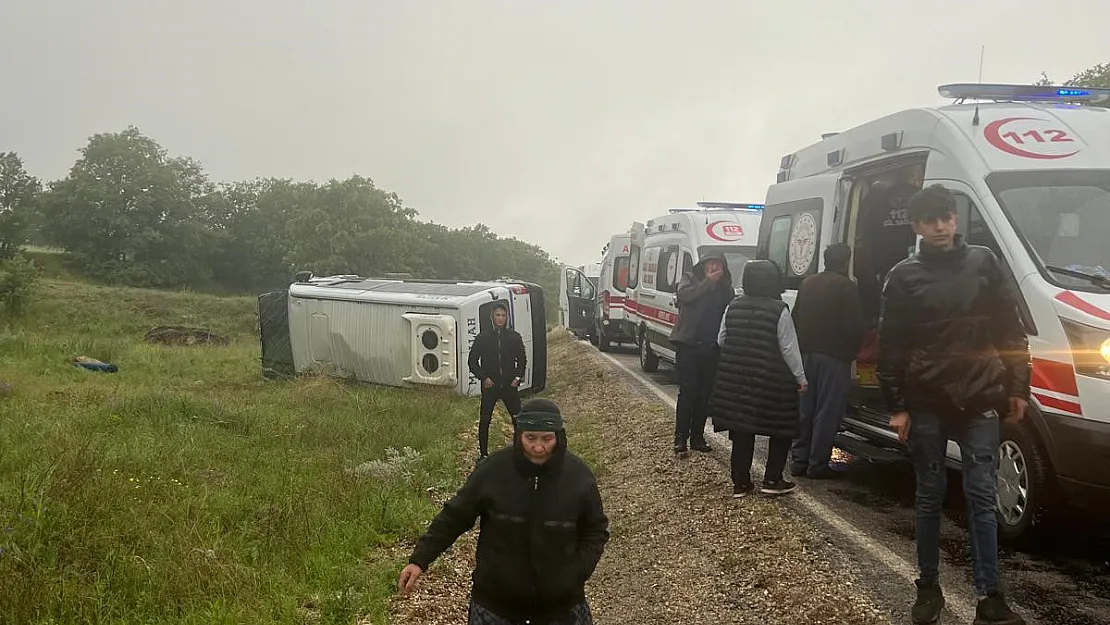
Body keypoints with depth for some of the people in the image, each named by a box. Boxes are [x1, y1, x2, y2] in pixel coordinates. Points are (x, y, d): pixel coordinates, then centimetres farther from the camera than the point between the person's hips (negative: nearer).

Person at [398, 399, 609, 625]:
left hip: (560, 599, 1)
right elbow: (454, 517, -5)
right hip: (495, 596, 0)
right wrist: (419, 560, -9)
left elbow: (596, 530, 0)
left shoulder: (579, 476, -12)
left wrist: (576, 575, -12)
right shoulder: (493, 470, -15)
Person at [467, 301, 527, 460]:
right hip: (490, 386, -1)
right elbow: (472, 361, 4)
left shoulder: (514, 337, 3)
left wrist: (518, 377, -3)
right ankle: (483, 454, 15)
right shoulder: (483, 337, 0)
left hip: (510, 385, 1)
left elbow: (522, 360, 11)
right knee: (484, 420, 2)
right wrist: (483, 377, -8)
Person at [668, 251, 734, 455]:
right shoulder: (690, 278, 3)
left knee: (704, 393, 8)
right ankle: (681, 438, -3)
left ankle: (697, 437, 16)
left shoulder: (725, 287, 12)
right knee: (687, 391, -7)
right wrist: (708, 282, -16)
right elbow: (684, 296, -19)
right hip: (688, 344, -4)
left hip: (711, 347, 4)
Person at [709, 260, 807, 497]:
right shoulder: (779, 310, -12)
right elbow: (788, 348, -10)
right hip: (773, 381, -4)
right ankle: (772, 480, 11)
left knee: (742, 430, 11)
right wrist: (801, 377, 1)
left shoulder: (733, 306, 3)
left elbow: (721, 340, 11)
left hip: (735, 379, 4)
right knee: (782, 429, 12)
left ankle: (741, 482, 13)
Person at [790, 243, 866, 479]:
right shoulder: (847, 287, -11)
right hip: (834, 356, -6)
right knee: (827, 412, -1)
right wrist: (853, 350, 5)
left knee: (805, 409, 13)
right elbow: (854, 326, -12)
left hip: (807, 354, 7)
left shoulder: (807, 283, 10)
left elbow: (795, 318, 14)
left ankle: (799, 460, 15)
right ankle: (818, 464, 1)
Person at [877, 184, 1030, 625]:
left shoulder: (983, 263, 5)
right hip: (925, 405, 0)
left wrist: (1017, 387, 5)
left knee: (981, 496, 1)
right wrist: (896, 406, -3)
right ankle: (929, 587, 21)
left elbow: (1010, 331, 9)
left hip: (978, 402, 1)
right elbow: (889, 347, 1)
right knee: (930, 496, 9)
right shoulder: (904, 276, 1)